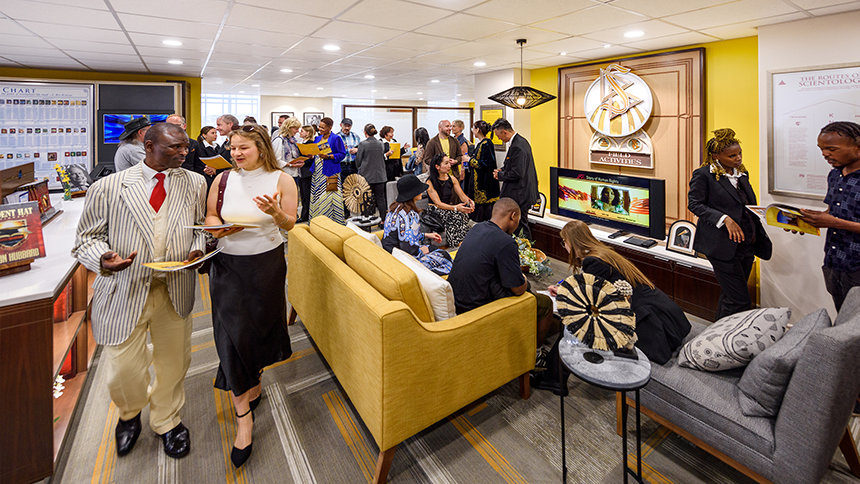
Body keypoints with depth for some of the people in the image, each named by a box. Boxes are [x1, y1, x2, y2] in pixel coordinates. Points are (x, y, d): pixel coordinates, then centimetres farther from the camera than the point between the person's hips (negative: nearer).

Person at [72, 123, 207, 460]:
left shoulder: (194, 184, 3)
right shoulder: (107, 188, -5)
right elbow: (87, 238, 1)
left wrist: (198, 249, -10)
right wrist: (103, 257, -21)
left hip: (176, 290, 2)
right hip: (124, 292, -2)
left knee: (173, 362, 14)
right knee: (124, 368, 9)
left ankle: (166, 420, 42)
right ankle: (130, 414, 45)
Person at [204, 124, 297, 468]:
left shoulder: (281, 180, -3)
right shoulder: (223, 179, 3)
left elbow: (289, 224, -3)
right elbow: (210, 215, 11)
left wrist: (275, 212, -24)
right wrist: (218, 227, -12)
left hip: (267, 263, -1)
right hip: (228, 264, 1)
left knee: (260, 326, 13)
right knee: (232, 330, -3)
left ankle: (253, 384, 43)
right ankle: (243, 416, 10)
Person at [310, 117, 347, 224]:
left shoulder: (336, 138, -2)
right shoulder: (317, 138, 18)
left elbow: (342, 154, -8)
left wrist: (328, 156, -19)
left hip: (330, 172, -6)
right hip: (317, 172, 6)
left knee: (329, 197, -8)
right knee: (317, 197, 5)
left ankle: (332, 220, -1)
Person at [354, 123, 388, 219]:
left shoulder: (363, 144, -11)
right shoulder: (380, 144, 2)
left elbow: (358, 161, -2)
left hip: (367, 176, -3)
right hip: (379, 176, 4)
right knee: (380, 198, 8)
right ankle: (383, 220, 12)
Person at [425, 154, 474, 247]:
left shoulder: (451, 179, 8)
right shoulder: (430, 182, -10)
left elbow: (462, 195, 3)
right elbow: (438, 203, -18)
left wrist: (469, 201, -22)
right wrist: (455, 207, -34)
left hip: (449, 207, 5)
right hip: (435, 210, -5)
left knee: (463, 211, -27)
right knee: (454, 214, -34)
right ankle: (456, 242, -30)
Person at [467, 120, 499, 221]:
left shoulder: (486, 144, -17)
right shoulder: (480, 143, 13)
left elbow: (485, 164, -22)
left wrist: (470, 160, -15)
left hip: (484, 182, -10)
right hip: (477, 180, 10)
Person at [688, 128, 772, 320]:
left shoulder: (741, 173, 15)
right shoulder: (703, 174, -8)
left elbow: (749, 206, 22)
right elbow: (694, 203, -12)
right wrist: (724, 219, -22)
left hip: (746, 244, 8)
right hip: (722, 245, -8)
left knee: (730, 296, 14)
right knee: (740, 301, -8)